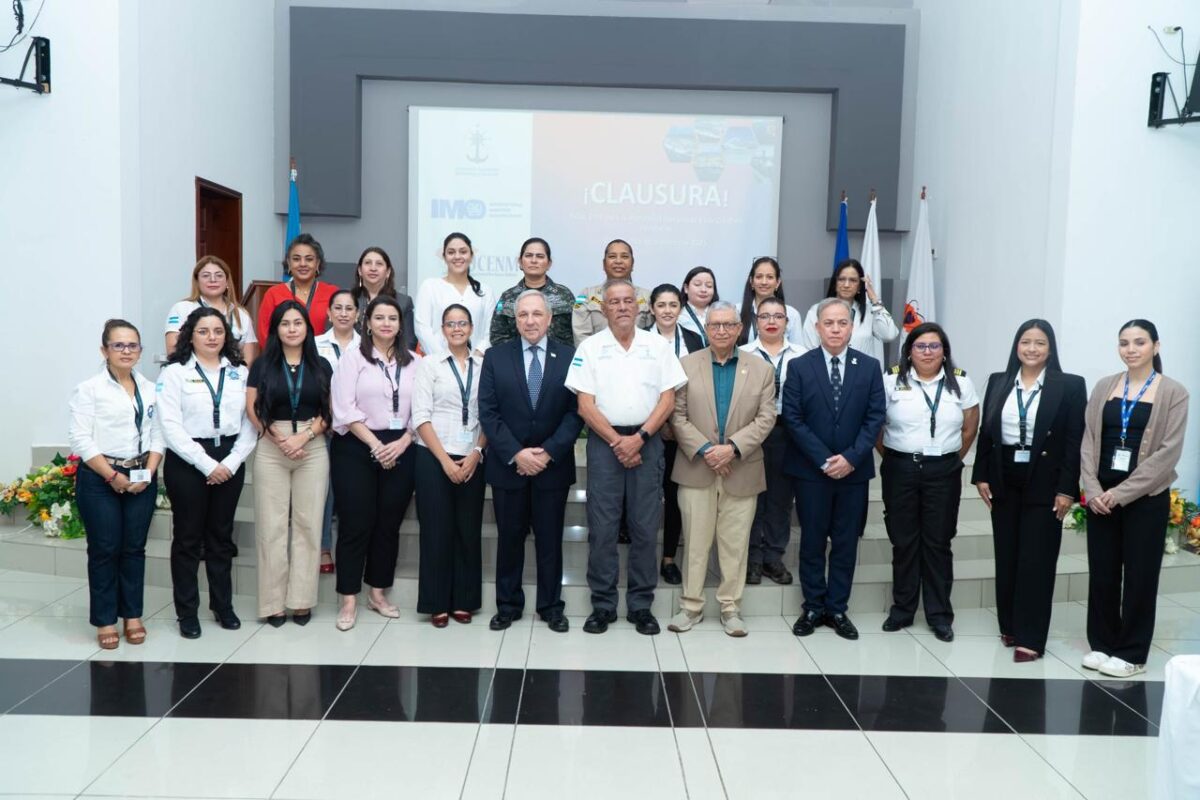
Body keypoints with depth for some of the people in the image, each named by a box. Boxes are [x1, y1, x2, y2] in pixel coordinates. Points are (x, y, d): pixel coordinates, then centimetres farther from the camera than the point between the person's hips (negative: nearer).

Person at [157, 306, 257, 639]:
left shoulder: (239, 373, 8)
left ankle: (223, 605, 23)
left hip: (229, 463, 3)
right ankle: (187, 612, 15)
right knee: (188, 537, 5)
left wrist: (231, 462, -9)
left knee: (221, 536, 12)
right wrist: (207, 464, -15)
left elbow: (250, 423, 3)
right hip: (187, 462, -3)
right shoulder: (174, 373, -2)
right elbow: (172, 427, -11)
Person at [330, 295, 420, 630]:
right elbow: (345, 409, -8)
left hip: (400, 450, 3)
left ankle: (378, 593, 22)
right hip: (356, 449, -3)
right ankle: (348, 599, 9)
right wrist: (375, 445, -13)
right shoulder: (353, 358, 0)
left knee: (389, 524, 9)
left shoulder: (414, 362, 9)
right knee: (355, 524, -1)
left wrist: (402, 443, -10)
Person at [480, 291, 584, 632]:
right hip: (507, 464, 1)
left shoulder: (569, 357, 0)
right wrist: (515, 454, -13)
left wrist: (549, 452, -13)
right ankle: (507, 605, 22)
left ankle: (551, 607, 20)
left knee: (550, 538, 8)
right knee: (509, 537, 9)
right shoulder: (495, 357, 2)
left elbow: (575, 412, -4)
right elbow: (488, 412, -4)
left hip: (553, 464, 0)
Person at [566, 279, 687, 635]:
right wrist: (617, 442, -10)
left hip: (647, 441, 1)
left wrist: (639, 437, -10)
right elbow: (585, 404, -3)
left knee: (645, 528, 4)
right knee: (602, 528, 1)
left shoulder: (658, 346, 6)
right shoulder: (590, 347, 2)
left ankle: (641, 605, 14)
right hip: (604, 441, -1)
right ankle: (603, 605, 11)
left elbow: (667, 399, 1)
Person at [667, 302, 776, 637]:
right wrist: (704, 450, -12)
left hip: (742, 470, 1)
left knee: (735, 544, 6)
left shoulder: (762, 369, 5)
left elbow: (765, 419, -1)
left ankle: (730, 607, 17)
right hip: (697, 468, 0)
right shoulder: (687, 364, 3)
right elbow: (678, 416, -1)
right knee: (696, 541, 6)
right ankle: (691, 606, 16)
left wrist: (732, 447, -14)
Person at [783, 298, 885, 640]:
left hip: (854, 469, 2)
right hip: (810, 470, -1)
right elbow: (793, 418, -6)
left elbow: (875, 417, -1)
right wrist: (823, 459, -13)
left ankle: (837, 609, 19)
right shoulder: (799, 366, -2)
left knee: (846, 543, 8)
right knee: (812, 541, 7)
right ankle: (813, 608, 18)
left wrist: (851, 457, -12)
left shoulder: (870, 367, 3)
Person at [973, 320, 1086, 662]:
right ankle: (1009, 626, 22)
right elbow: (986, 432, 8)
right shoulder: (998, 382, 6)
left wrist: (1067, 489, -12)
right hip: (1004, 480, 4)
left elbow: (1075, 441, -7)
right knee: (1006, 556, 10)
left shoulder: (1070, 386, -4)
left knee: (1037, 559, 0)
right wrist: (981, 476, 3)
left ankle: (1030, 638, 4)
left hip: (1044, 483, -3)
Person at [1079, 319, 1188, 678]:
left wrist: (1122, 493, -14)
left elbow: (1168, 451, -11)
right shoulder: (1104, 387, 6)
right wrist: (1093, 489, -9)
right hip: (1101, 496, 3)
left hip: (1146, 498, -3)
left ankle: (1132, 653, 17)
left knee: (1140, 574, 5)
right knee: (1102, 572, 9)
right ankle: (1102, 644, 23)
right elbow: (1088, 441, 4)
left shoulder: (1173, 392, -4)